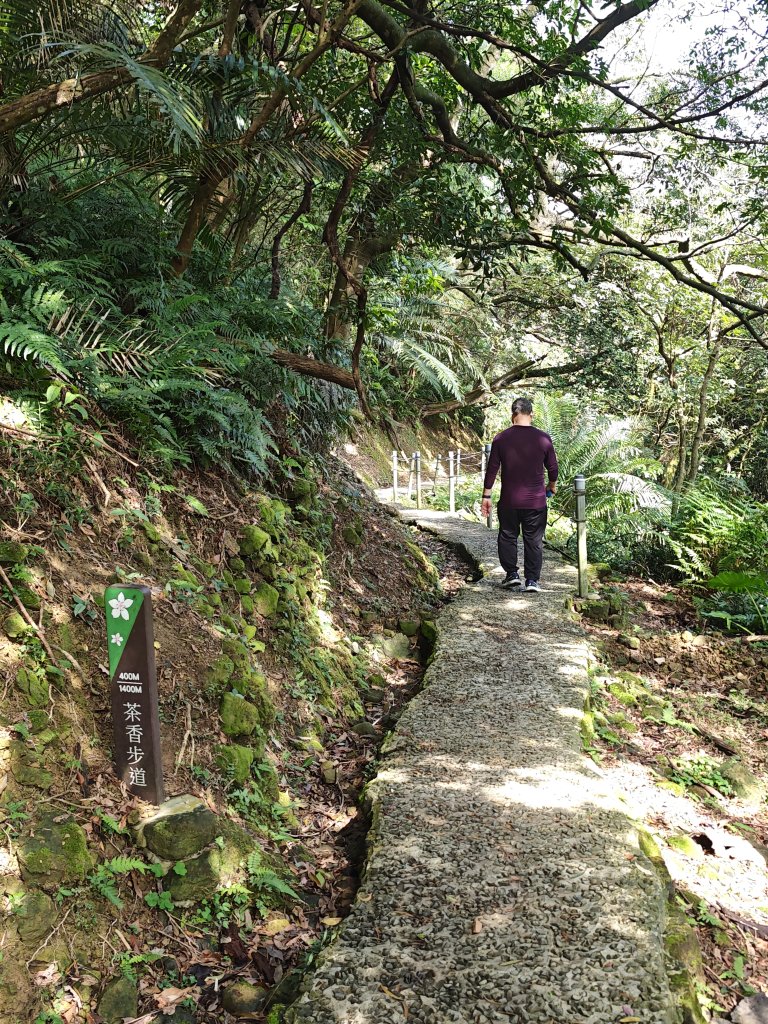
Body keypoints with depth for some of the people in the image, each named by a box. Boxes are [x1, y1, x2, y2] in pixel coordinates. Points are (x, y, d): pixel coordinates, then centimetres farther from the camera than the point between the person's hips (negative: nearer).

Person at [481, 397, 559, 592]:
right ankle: (532, 580, 10)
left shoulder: (501, 438, -4)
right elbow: (553, 468, 5)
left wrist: (486, 496, 5)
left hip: (509, 500, 0)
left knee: (508, 536, 16)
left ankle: (512, 573, 12)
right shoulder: (543, 438, -4)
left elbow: (491, 469, -2)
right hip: (536, 501, 0)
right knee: (534, 540, 8)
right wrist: (552, 486, 25)